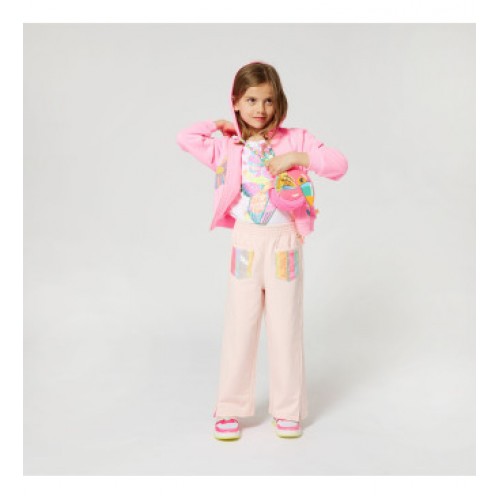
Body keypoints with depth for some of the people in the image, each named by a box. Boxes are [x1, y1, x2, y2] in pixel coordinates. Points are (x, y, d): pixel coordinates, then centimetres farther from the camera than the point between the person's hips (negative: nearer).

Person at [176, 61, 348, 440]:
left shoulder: (295, 139, 0)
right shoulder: (227, 146, 2)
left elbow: (339, 164, -5)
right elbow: (184, 138, -6)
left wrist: (297, 158, -17)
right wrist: (220, 126, 2)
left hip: (285, 244, 0)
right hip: (246, 244, 0)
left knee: (286, 328, 8)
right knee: (240, 327, 7)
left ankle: (288, 410, 21)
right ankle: (231, 409, 19)